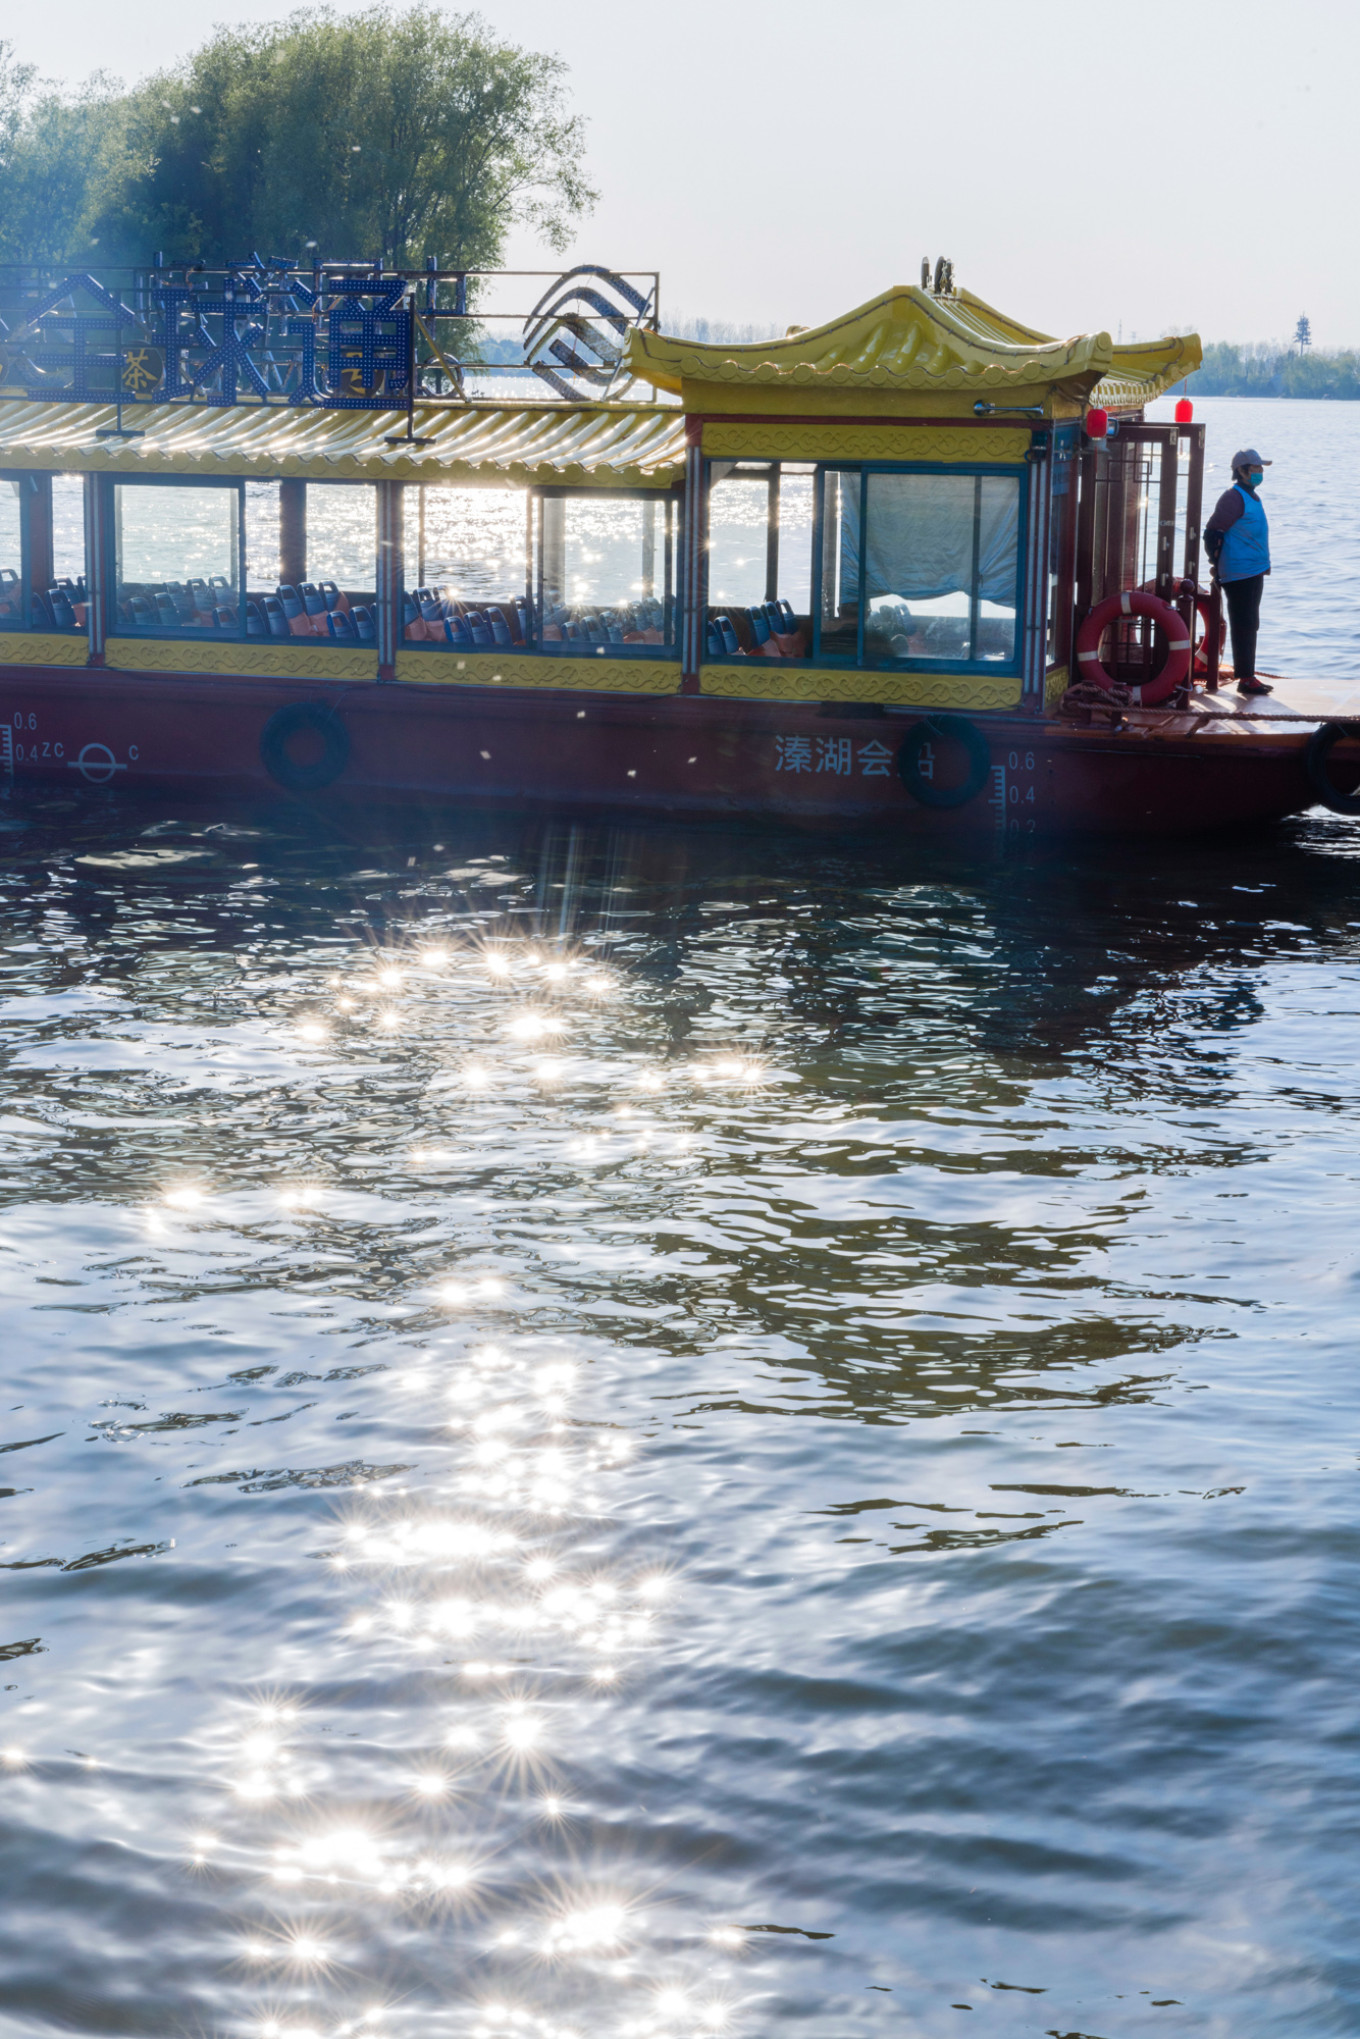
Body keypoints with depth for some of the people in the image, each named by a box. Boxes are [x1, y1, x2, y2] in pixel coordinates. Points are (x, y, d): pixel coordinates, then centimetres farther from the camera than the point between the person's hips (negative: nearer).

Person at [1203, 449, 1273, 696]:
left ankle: (1247, 675, 20)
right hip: (1239, 573, -10)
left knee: (1249, 626, 14)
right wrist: (1217, 563, -15)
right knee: (1244, 627, -7)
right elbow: (1213, 532, -18)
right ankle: (1245, 679, -4)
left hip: (1254, 572, 10)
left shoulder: (1251, 497, 16)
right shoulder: (1234, 497, -14)